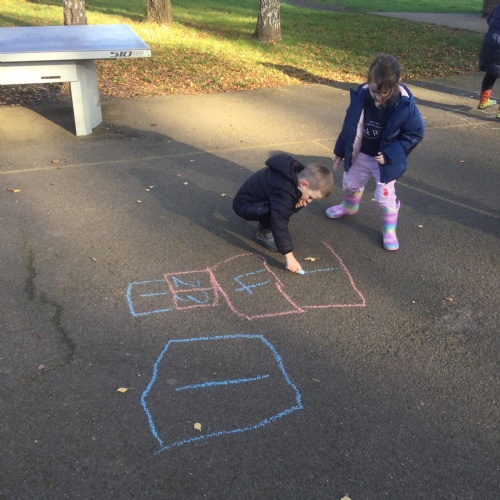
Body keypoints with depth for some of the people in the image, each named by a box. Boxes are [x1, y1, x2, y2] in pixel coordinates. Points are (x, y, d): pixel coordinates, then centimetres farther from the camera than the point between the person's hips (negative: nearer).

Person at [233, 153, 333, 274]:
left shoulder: (298, 173, -12)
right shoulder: (283, 192, -38)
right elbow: (279, 223, -40)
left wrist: (301, 199, -17)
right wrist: (289, 256, -40)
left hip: (263, 198, 9)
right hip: (244, 205, -8)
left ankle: (266, 223, 8)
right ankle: (264, 232, -7)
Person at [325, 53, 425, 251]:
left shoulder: (404, 104, -27)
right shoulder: (360, 96, -19)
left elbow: (415, 133, -15)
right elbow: (349, 125, -4)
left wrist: (390, 154, -23)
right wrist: (340, 151, 4)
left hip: (386, 160, -4)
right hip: (360, 155, 4)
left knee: (385, 196, 2)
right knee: (350, 184, 23)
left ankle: (389, 231, 24)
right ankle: (350, 207, 55)